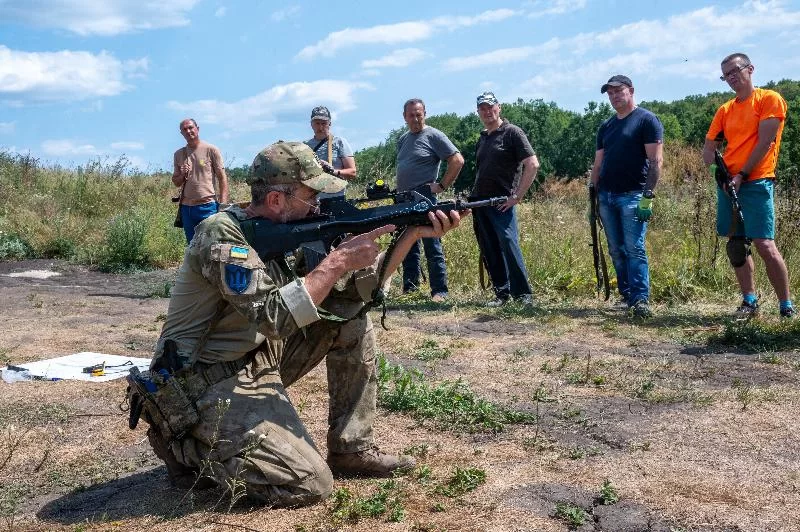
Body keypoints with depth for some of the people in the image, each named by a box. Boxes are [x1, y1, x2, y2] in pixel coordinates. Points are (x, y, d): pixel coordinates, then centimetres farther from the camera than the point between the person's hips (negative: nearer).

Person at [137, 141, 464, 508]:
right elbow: (276, 317, -32)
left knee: (351, 319, -1)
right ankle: (187, 447, 3)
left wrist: (414, 233, -6)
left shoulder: (286, 231, 2)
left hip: (260, 360, 9)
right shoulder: (222, 235, -22)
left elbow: (356, 288, 3)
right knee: (311, 484, -16)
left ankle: (352, 449, 6)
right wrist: (339, 260, -26)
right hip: (211, 382, -8)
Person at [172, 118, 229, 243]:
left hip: (208, 206, -5)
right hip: (187, 208, 5)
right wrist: (182, 175, -5)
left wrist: (223, 205, -11)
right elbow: (176, 182, 18)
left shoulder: (211, 150, -2)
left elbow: (222, 178, -3)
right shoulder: (178, 154, 11)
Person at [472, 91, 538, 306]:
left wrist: (517, 196, -13)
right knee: (489, 250, 7)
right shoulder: (482, 139, 18)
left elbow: (532, 164, -10)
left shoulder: (512, 132, -3)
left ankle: (523, 294, -5)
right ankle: (501, 293, 14)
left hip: (501, 203, -7)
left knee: (509, 246, -13)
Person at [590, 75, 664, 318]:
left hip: (633, 196, -7)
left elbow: (656, 160, -9)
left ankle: (641, 300, -9)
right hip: (606, 196, 7)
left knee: (634, 249, -11)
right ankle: (626, 296, 16)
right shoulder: (606, 126, 17)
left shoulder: (647, 120, -2)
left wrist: (648, 196, -17)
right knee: (616, 251, 8)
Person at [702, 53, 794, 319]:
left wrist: (741, 175, -14)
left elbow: (765, 142, -10)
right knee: (736, 245, 8)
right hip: (729, 184, 6)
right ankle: (749, 300, 19)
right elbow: (709, 148, 15)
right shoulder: (725, 110, 14)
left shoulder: (769, 99, -2)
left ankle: (787, 307, -1)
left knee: (765, 246, -12)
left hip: (756, 182, -6)